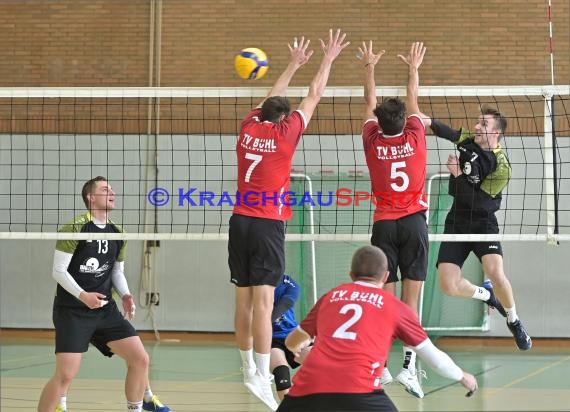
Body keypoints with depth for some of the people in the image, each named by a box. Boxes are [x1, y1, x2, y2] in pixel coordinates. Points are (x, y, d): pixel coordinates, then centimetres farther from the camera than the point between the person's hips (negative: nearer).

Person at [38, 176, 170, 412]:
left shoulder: (117, 233, 8)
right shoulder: (74, 229, -11)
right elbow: (59, 270, -11)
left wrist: (125, 295, -1)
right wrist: (83, 295, -23)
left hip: (105, 309, 6)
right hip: (72, 311, -6)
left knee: (140, 359, -1)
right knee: (65, 374, -16)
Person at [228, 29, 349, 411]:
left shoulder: (249, 128, 8)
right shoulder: (284, 133, -4)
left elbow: (271, 98, 26)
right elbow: (314, 96, 6)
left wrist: (294, 64, 36)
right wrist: (328, 58, 18)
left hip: (240, 220, 5)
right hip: (268, 223, -5)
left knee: (244, 300, 10)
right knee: (263, 300, -11)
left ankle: (250, 370, 19)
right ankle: (262, 377, -17)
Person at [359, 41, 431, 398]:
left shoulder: (373, 142, -1)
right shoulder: (415, 138, -3)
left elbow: (370, 102, 15)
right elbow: (413, 100, 15)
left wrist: (369, 67, 27)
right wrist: (414, 68, 29)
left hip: (384, 224, 1)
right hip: (414, 222, -1)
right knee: (411, 298, -4)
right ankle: (409, 365, -14)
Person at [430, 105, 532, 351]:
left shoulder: (501, 167, -18)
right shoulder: (468, 140, -2)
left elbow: (476, 201, -20)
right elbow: (447, 132, 16)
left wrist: (458, 174, -25)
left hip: (483, 222, -5)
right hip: (456, 221, 5)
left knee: (496, 273, -27)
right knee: (449, 286, -9)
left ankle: (514, 322, 2)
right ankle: (487, 295, 26)